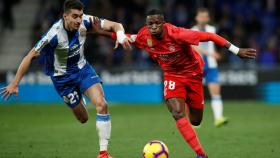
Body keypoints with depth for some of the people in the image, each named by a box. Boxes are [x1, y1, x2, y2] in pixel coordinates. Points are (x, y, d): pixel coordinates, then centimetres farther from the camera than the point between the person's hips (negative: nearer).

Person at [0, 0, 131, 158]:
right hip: (63, 77, -3)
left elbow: (115, 25, -16)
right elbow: (30, 56, -26)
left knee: (102, 105, -19)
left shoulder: (85, 21, -20)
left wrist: (121, 35, -40)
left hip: (82, 68, 3)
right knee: (83, 118, 9)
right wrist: (15, 84, -26)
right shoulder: (55, 34, -31)